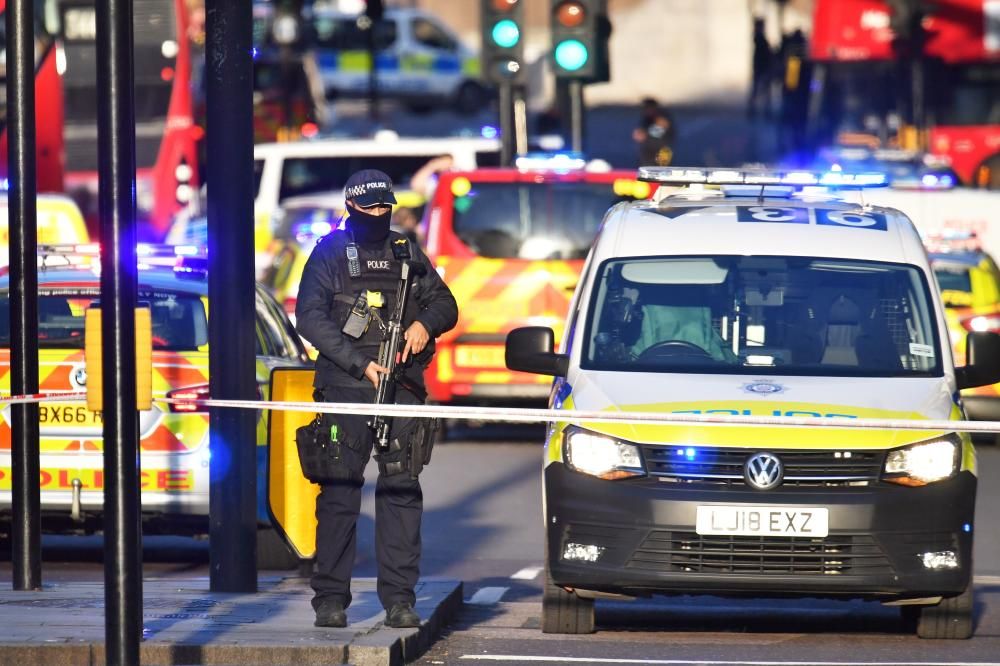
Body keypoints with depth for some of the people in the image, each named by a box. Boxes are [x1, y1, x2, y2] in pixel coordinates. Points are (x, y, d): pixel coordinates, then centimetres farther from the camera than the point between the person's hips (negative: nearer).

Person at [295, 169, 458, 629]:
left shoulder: (407, 254, 15)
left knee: (402, 491, -2)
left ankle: (399, 597, 1)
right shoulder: (330, 253, 4)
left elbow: (445, 305, 19)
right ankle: (331, 599, 1)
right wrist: (361, 364, -12)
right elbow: (310, 318, -4)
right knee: (340, 493, -3)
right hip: (345, 388, -3)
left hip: (401, 386, 3)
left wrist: (425, 323, -5)